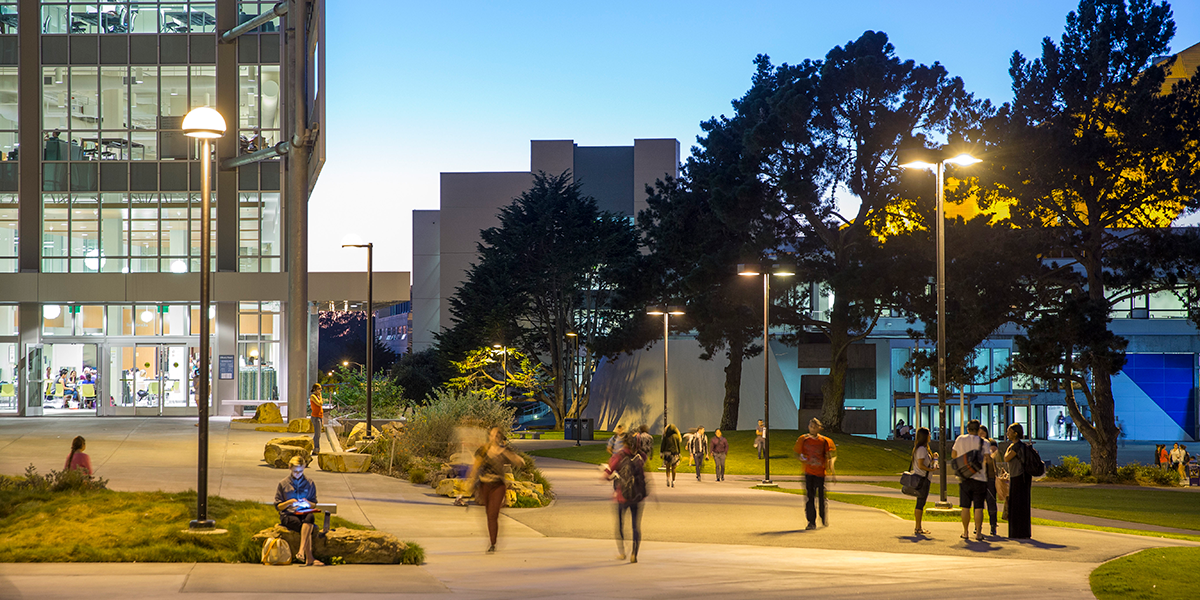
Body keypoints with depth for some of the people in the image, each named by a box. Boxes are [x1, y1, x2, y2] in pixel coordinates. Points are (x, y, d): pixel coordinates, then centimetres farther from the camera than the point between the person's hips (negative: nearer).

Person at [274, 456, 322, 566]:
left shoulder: (310, 484, 15)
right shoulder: (283, 484, 10)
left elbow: (314, 504, 16)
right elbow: (278, 506, 8)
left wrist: (307, 503, -7)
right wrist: (289, 502, -12)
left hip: (305, 513, 1)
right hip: (288, 515, -1)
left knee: (310, 517, -39)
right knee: (305, 528, -35)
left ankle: (301, 551, -50)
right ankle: (310, 559, -40)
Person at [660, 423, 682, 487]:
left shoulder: (666, 436, -2)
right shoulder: (676, 436, -1)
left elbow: (663, 445, -1)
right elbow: (679, 446, 3)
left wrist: (661, 453, 4)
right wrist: (679, 454, 10)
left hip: (667, 453, 0)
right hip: (674, 453, 0)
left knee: (668, 468, 9)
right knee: (673, 468, 6)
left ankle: (668, 479, -8)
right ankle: (673, 481, 3)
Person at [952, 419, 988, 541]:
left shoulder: (960, 439, 3)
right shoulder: (982, 442, -4)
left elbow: (953, 455, 15)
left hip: (964, 478, 2)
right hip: (979, 478, -2)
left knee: (965, 507, 8)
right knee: (978, 507, 0)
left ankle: (965, 532, 13)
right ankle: (978, 532, -3)